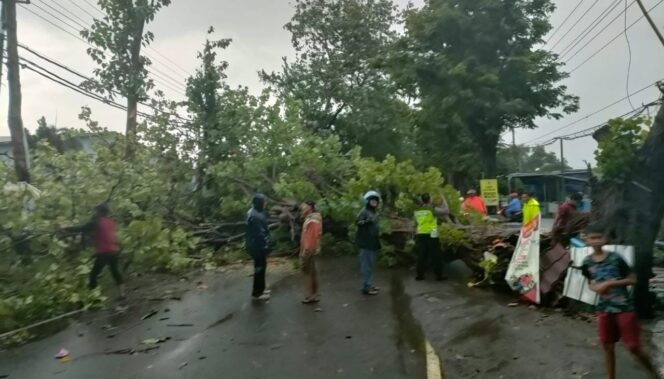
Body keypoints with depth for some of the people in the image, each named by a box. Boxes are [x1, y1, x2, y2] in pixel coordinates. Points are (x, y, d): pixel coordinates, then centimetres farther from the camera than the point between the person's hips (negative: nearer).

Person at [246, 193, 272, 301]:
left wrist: (267, 245, 20)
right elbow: (259, 234, -24)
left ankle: (260, 289, 31)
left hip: (257, 245, 10)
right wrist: (266, 247, -19)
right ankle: (256, 293, 12)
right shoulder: (255, 216, -24)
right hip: (258, 246, -10)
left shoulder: (255, 212, 9)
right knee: (260, 268, 1)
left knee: (261, 267, 19)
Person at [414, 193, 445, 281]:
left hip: (420, 235, 5)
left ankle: (419, 275, 11)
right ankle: (439, 275, 7)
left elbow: (416, 222, 14)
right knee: (436, 256, 4)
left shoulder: (417, 211, 7)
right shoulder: (432, 209, -9)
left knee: (421, 256, 10)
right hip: (431, 235, -5)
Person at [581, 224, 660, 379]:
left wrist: (610, 283, -18)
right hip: (604, 309, 3)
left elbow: (633, 279, -7)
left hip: (624, 307, -3)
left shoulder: (615, 258, -11)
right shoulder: (587, 263, -2)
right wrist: (596, 287, -11)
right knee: (607, 346, 11)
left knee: (634, 347, 2)